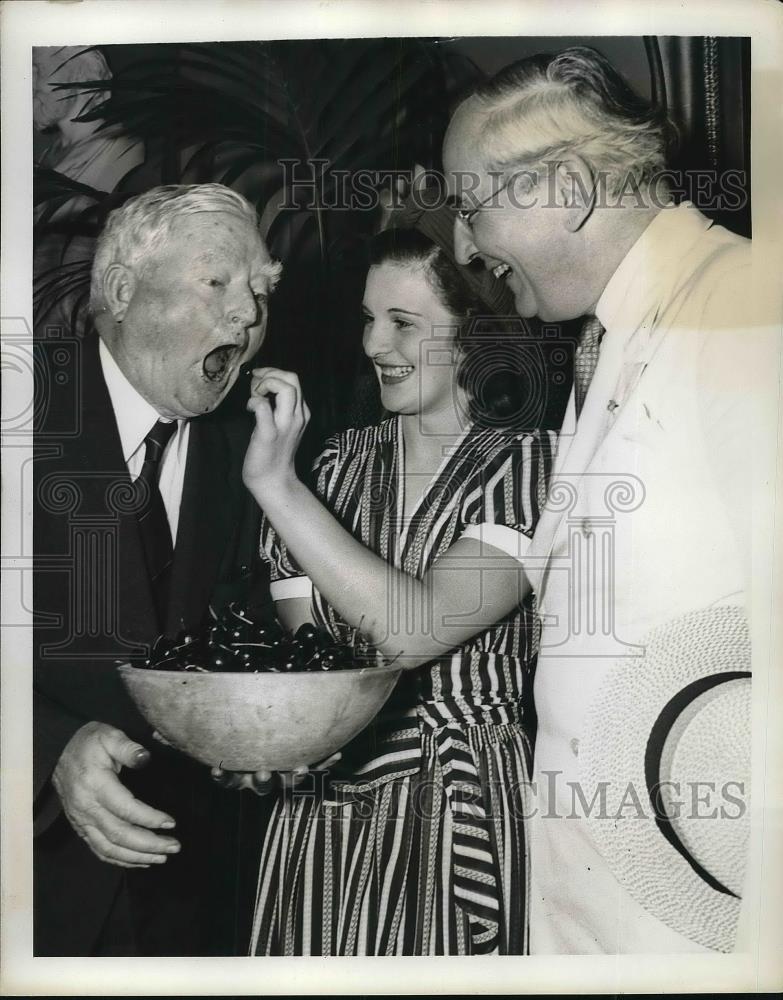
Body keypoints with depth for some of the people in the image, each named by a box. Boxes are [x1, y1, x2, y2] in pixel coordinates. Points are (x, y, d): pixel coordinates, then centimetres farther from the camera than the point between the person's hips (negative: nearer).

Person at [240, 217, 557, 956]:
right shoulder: (339, 464, 4)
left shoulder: (525, 465, -10)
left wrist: (275, 484, -21)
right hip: (319, 812, 4)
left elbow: (414, 631, -23)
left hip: (461, 818, -4)